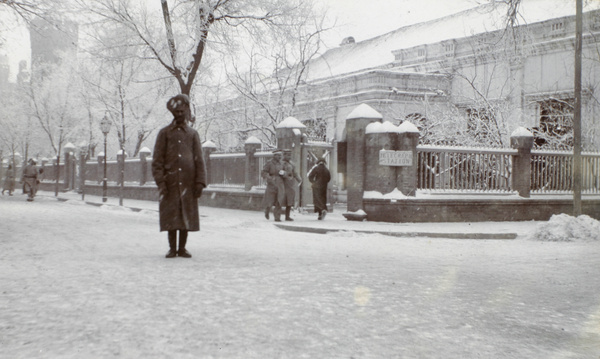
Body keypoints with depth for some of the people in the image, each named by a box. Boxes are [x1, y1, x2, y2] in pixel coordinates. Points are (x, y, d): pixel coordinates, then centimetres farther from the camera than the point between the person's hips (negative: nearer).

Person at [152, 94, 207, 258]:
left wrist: (200, 182, -2)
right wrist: (160, 181, -9)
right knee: (170, 215, 0)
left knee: (187, 215, 2)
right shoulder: (164, 133, 7)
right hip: (170, 182, -1)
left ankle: (182, 248, 12)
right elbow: (157, 160, 2)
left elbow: (199, 160, 8)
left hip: (188, 183, 1)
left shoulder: (193, 134, 11)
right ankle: (172, 248, 10)